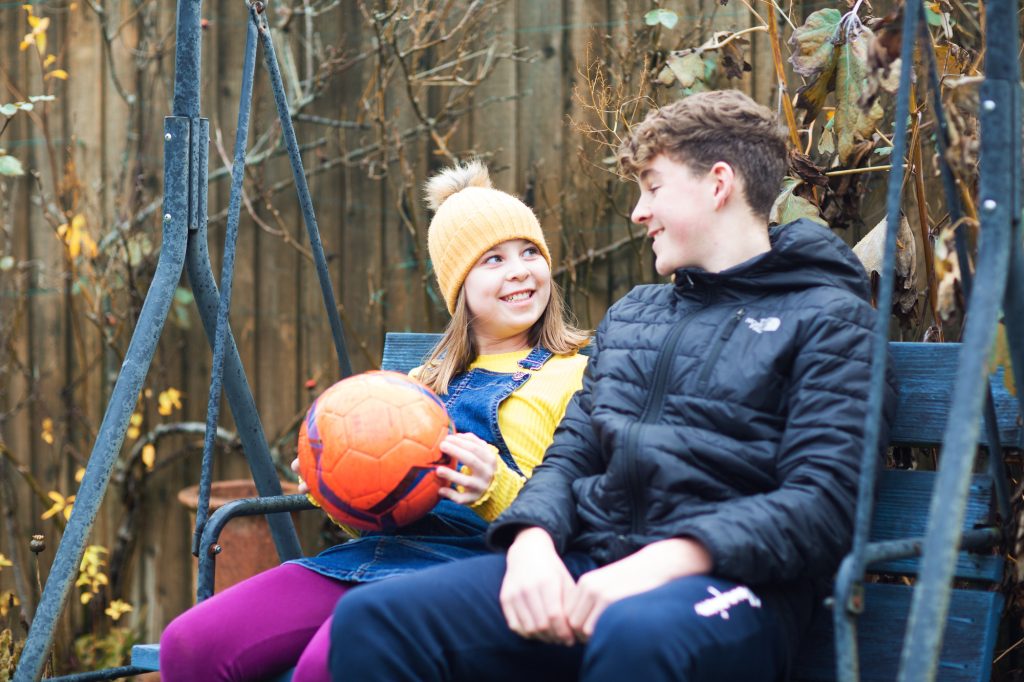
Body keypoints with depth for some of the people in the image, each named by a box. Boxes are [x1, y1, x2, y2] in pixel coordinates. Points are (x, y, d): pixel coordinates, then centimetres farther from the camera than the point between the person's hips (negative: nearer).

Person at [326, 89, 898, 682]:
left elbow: (821, 504, -8)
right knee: (373, 618, -20)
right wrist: (532, 541, -4)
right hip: (588, 560, 6)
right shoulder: (631, 314, 26)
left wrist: (661, 563, -21)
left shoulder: (829, 320, 5)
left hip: (724, 581, -5)